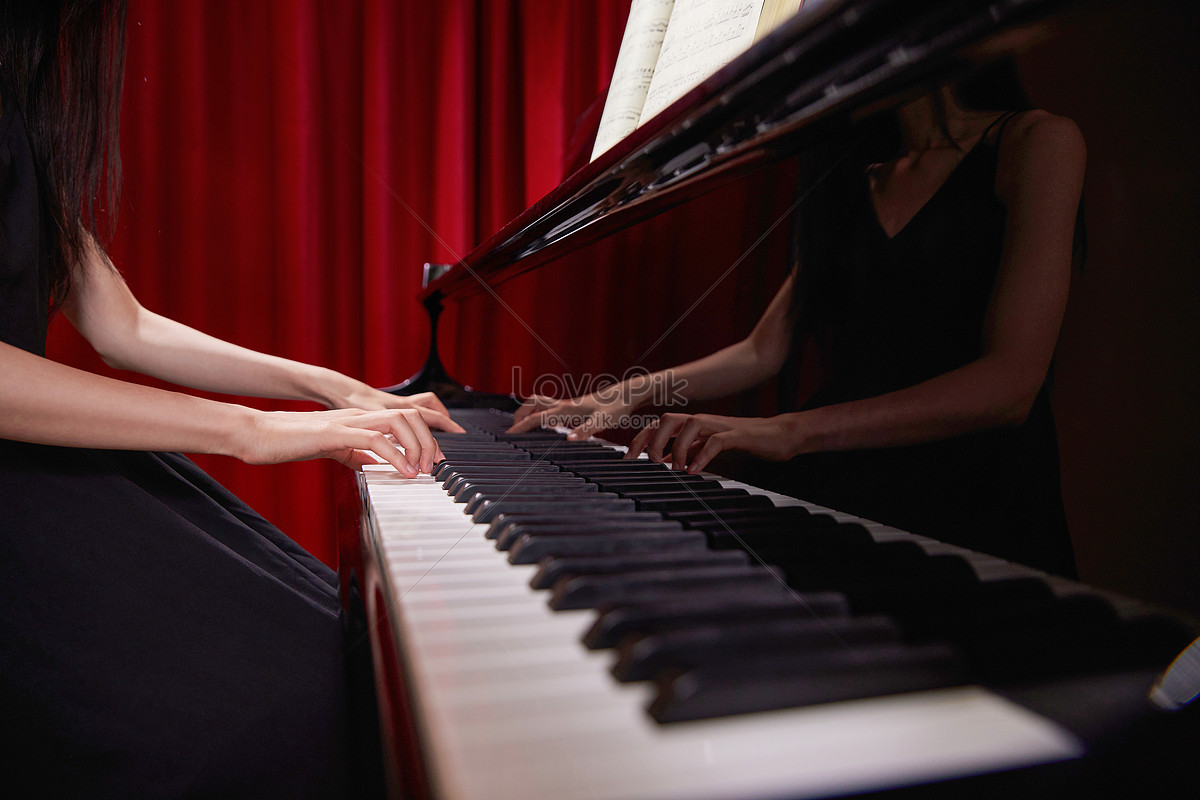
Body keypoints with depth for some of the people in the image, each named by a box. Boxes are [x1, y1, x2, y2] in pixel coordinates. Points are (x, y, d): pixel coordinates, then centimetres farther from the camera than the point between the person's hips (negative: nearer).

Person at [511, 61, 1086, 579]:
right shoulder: (851, 183, 20)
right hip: (840, 491, 5)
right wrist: (628, 396, 4)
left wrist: (790, 430, -23)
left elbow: (1009, 384, -13)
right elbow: (763, 352, 17)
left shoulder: (1036, 142, 1)